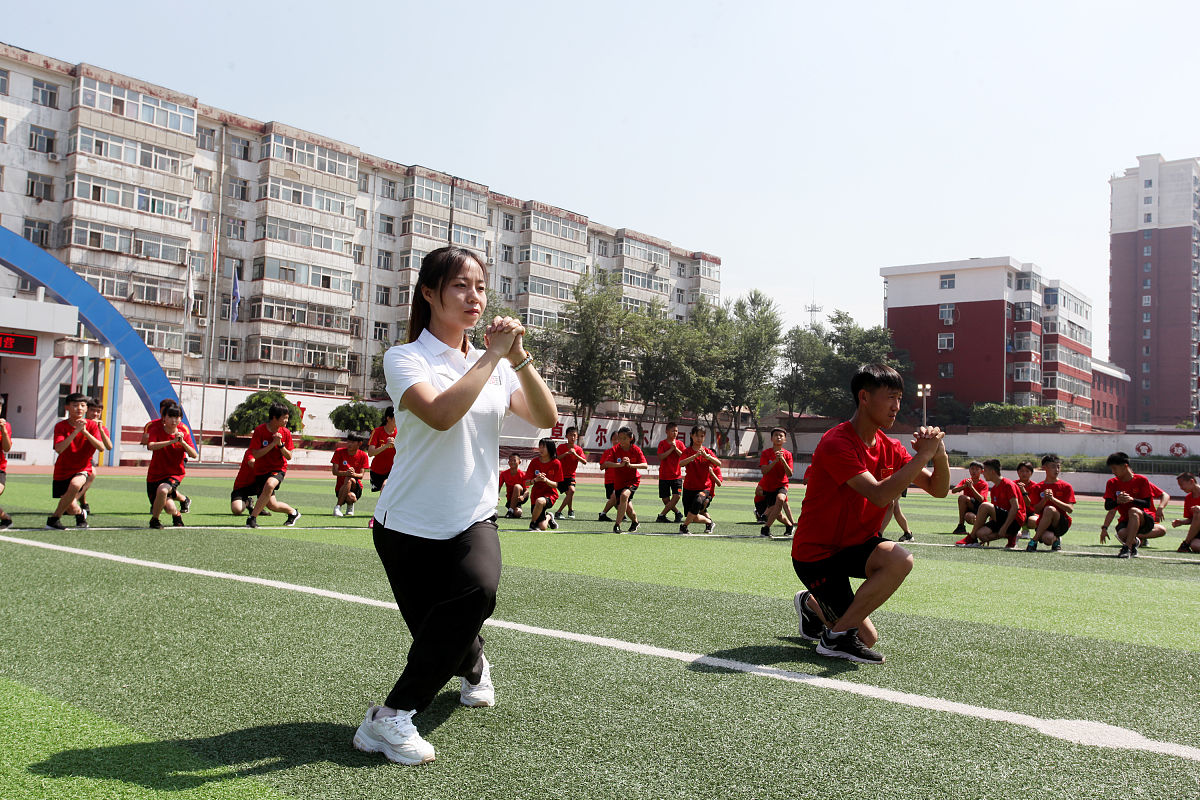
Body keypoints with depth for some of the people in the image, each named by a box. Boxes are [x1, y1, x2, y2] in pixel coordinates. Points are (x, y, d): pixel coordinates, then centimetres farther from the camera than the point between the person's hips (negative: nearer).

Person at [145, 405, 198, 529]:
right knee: (169, 507, -12)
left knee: (162, 490, -33)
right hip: (155, 475, 1)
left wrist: (182, 442, -26)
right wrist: (172, 441, -34)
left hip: (175, 474, -1)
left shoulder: (184, 433, -2)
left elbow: (194, 455, -12)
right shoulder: (157, 430, -5)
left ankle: (154, 519, -7)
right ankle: (176, 514, 26)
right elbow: (151, 446, -26)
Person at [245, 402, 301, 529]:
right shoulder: (259, 430, -12)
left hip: (278, 469, 0)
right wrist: (273, 443, -22)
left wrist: (280, 445, -18)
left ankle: (252, 518, -23)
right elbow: (256, 454, -16)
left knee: (269, 485, -35)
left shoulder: (286, 433, -4)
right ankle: (293, 512, 25)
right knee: (272, 505, -8)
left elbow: (289, 457, -1)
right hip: (261, 470, 0)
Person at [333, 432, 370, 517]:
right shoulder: (339, 452, -3)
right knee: (351, 497, -35)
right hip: (341, 488, -2)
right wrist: (346, 473, -32)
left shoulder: (363, 455, -1)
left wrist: (354, 474, -32)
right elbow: (334, 472, -10)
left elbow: (361, 475, -7)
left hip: (356, 487, 2)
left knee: (350, 479, -34)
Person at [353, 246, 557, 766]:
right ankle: (473, 665, 38)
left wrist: (519, 357, -14)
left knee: (477, 592, -27)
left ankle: (393, 714, -12)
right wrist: (493, 356, -21)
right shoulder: (405, 358, -8)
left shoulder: (495, 365, 7)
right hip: (409, 524, -2)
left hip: (473, 521, 3)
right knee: (448, 639, -2)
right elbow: (441, 413, -28)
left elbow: (547, 420, -3)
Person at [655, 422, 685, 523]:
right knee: (665, 500, 0)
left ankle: (661, 515, -10)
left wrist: (676, 448, -16)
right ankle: (677, 513, 23)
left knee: (677, 496, -17)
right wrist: (671, 449, -19)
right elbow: (660, 457, -16)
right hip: (664, 476, -1)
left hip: (676, 476, 1)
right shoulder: (662, 443, -2)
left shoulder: (680, 444, 5)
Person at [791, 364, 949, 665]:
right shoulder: (836, 443, -24)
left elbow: (938, 489, 2)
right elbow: (879, 495, -33)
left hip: (855, 545, 9)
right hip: (816, 555, -9)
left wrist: (939, 454, -17)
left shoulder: (890, 448, 2)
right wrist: (922, 455, -30)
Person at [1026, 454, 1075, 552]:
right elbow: (1036, 510, 0)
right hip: (1044, 524, 2)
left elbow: (1070, 509, -8)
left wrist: (1053, 499, -21)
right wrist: (1044, 499, -18)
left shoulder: (1066, 487, 3)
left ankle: (1034, 540, -25)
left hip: (1061, 523, -1)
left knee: (1049, 509, -35)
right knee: (1047, 539, -34)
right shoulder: (1037, 488, 8)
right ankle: (1056, 540, 7)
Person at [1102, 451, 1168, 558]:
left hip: (1144, 519, -3)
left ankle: (1127, 547, -39)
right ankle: (1135, 540, 4)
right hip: (1125, 520, 3)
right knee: (1122, 533, -34)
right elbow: (1107, 506, -5)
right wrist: (1117, 501, -26)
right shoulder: (1112, 483, 2)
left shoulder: (1142, 480, -7)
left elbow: (1147, 504, -11)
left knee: (1133, 511, -38)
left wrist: (1132, 499, -28)